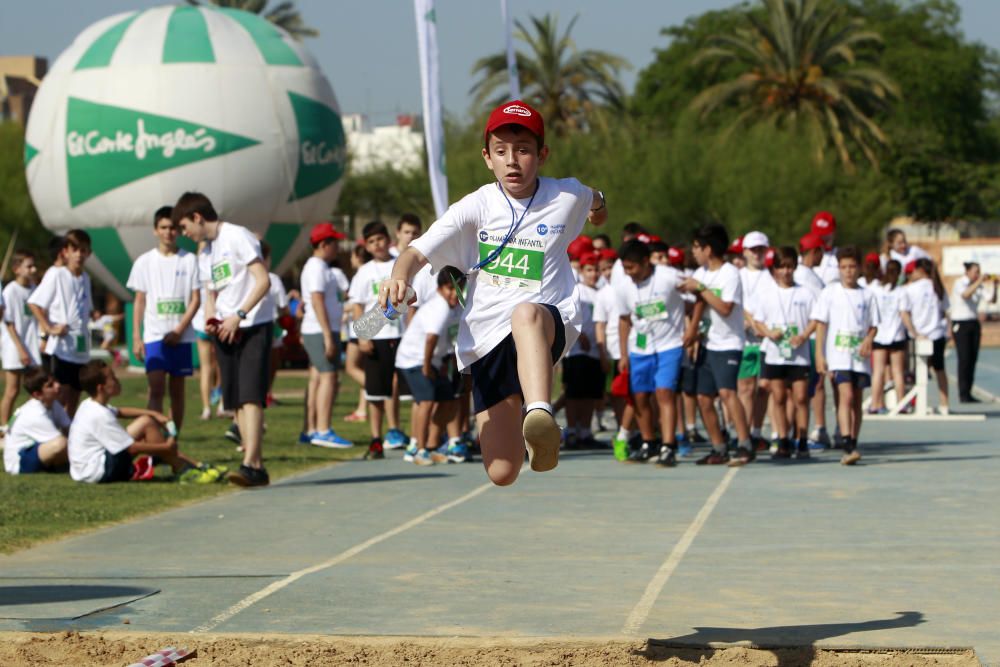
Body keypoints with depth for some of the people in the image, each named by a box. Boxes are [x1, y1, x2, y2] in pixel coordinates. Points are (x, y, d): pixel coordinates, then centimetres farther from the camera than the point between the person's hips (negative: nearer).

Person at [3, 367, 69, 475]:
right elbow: (60, 442, -23)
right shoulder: (36, 416, -27)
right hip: (18, 463, -9)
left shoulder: (54, 405, 0)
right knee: (60, 443, -35)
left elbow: (68, 430, -3)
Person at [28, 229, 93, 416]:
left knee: (74, 395, 9)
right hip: (61, 346, -7)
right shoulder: (56, 274, -8)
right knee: (62, 395, -13)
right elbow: (34, 303, -10)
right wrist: (49, 328, -14)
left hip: (81, 346, 7)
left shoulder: (85, 278, 12)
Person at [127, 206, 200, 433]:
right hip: (154, 336, -1)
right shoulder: (145, 262, 4)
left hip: (181, 337, 1)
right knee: (156, 389, -12)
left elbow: (195, 299, 1)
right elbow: (139, 301, 7)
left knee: (177, 390, 7)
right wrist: (136, 337, 0)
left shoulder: (189, 260, 3)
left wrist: (179, 330, -9)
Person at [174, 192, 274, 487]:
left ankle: (250, 464, -25)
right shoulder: (209, 247, 17)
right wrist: (210, 317, 5)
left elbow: (263, 281, -15)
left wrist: (238, 316, -19)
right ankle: (257, 466, 6)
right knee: (236, 400, 4)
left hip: (253, 327, -9)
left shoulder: (237, 236, -8)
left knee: (250, 396, -17)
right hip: (225, 331, 9)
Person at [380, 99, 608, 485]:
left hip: (550, 326, -2)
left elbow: (594, 202, 29)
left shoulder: (567, 197, 2)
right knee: (502, 473, -1)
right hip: (487, 338, 2)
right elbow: (419, 252, -11)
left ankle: (540, 415, -64)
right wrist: (399, 276, -31)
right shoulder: (476, 207, -1)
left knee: (526, 314, -42)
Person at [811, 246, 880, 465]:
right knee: (846, 396, -17)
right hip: (838, 354, -3)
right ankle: (848, 447, -25)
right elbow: (821, 324, 2)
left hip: (860, 356, 3)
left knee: (856, 401, 5)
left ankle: (852, 446, 13)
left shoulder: (867, 295, 9)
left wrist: (868, 340, -9)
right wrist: (819, 355, -5)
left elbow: (873, 326, 13)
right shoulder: (830, 292, 3)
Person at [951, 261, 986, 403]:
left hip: (974, 323, 7)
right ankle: (963, 394, -7)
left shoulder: (977, 285, 8)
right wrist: (979, 281, -36)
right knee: (964, 359, -10)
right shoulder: (959, 283, -12)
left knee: (972, 359, 3)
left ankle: (968, 394, 7)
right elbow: (966, 295, -33)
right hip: (960, 324, -7)